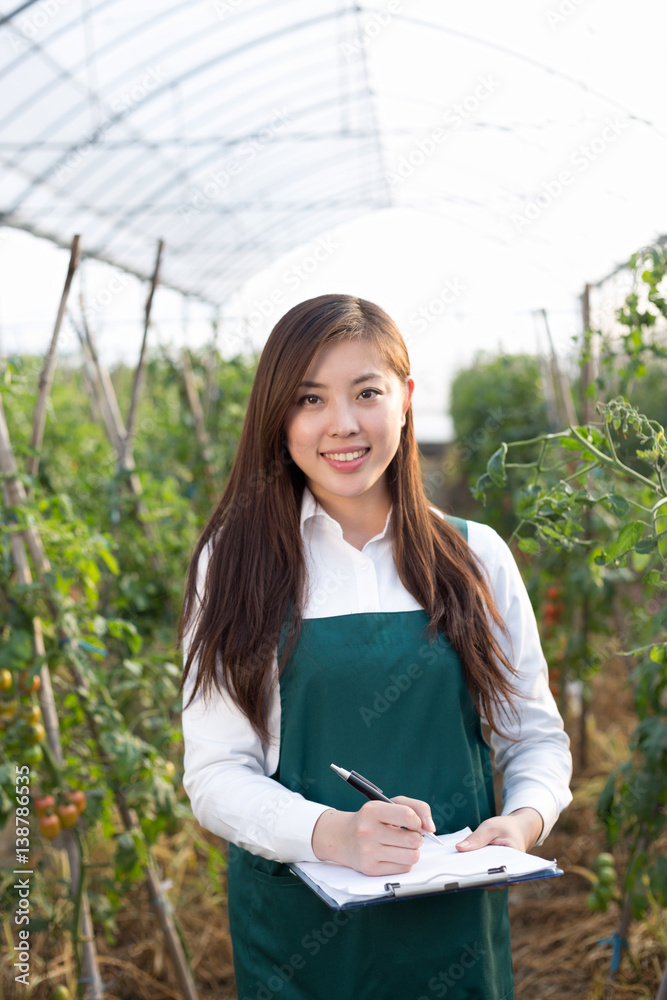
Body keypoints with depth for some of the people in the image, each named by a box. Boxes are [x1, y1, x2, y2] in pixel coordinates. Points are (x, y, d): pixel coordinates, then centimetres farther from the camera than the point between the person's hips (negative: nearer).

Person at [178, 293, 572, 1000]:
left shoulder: (476, 557, 0)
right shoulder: (234, 563, -6)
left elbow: (536, 735, 8)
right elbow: (215, 774, -8)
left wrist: (525, 820, -13)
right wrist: (334, 834, -25)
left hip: (455, 925, 2)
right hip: (295, 933, -1)